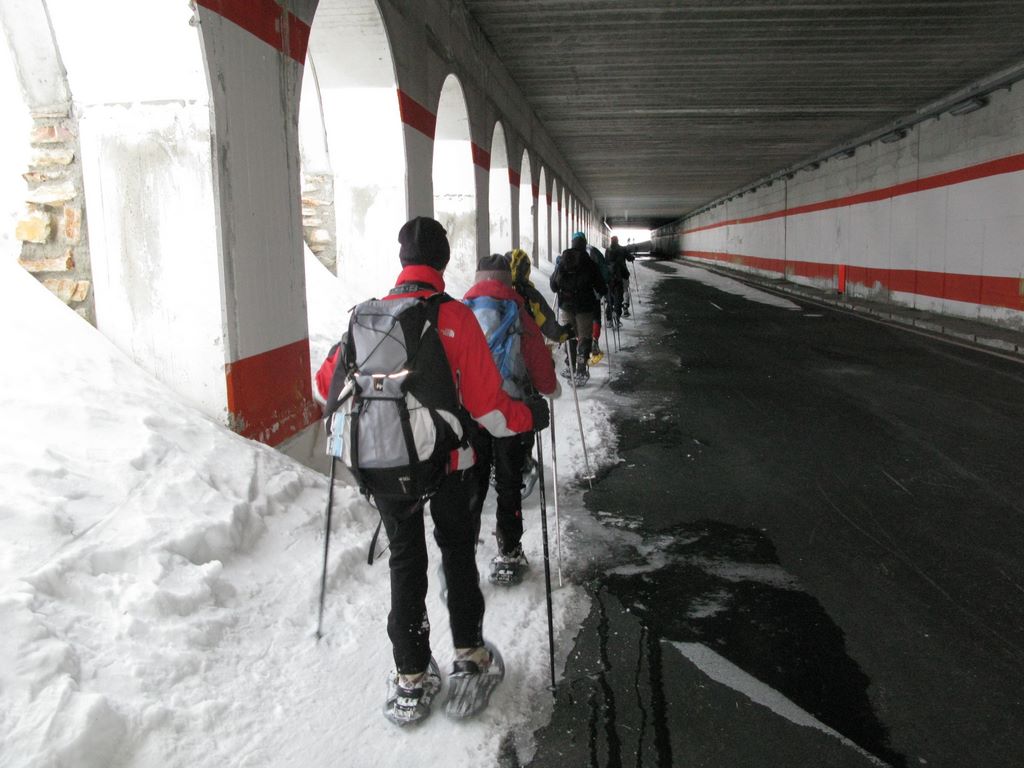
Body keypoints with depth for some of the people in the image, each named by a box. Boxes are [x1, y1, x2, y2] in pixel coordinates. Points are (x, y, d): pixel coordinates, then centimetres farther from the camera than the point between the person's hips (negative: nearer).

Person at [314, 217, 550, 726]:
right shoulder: (456, 317, -16)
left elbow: (330, 382, 3)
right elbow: (486, 406, -17)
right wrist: (528, 416, 2)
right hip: (450, 462, -2)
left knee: (405, 562, 17)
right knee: (458, 554, 21)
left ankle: (411, 681, 24)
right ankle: (469, 659, 28)